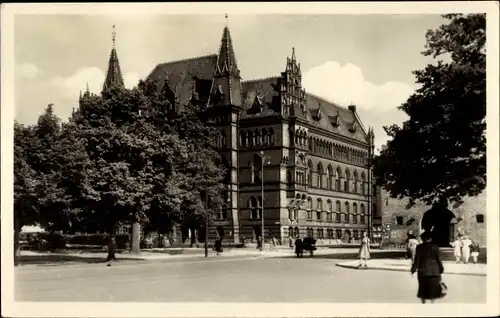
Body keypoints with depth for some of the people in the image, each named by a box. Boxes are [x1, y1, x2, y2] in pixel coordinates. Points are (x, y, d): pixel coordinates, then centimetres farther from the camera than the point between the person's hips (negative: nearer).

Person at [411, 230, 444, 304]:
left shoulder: (419, 247, -5)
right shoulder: (435, 247, -2)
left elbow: (417, 260, -7)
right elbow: (438, 259, 2)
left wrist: (413, 269, 1)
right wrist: (441, 269, 13)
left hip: (423, 271, 0)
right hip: (434, 271, 0)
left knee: (423, 289, 11)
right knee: (433, 289, 9)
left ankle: (423, 303, 13)